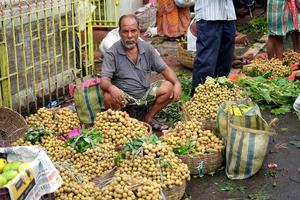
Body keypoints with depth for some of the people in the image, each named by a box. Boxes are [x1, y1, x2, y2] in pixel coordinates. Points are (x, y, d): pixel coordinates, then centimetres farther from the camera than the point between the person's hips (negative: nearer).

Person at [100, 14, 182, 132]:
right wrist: (111, 88, -43)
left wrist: (177, 84, -14)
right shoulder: (112, 53, -10)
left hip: (145, 95, 4)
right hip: (124, 98, -4)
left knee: (169, 87, -15)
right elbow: (104, 80, -18)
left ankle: (147, 119, 2)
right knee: (109, 97, -35)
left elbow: (164, 69, 6)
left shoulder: (147, 49, 3)